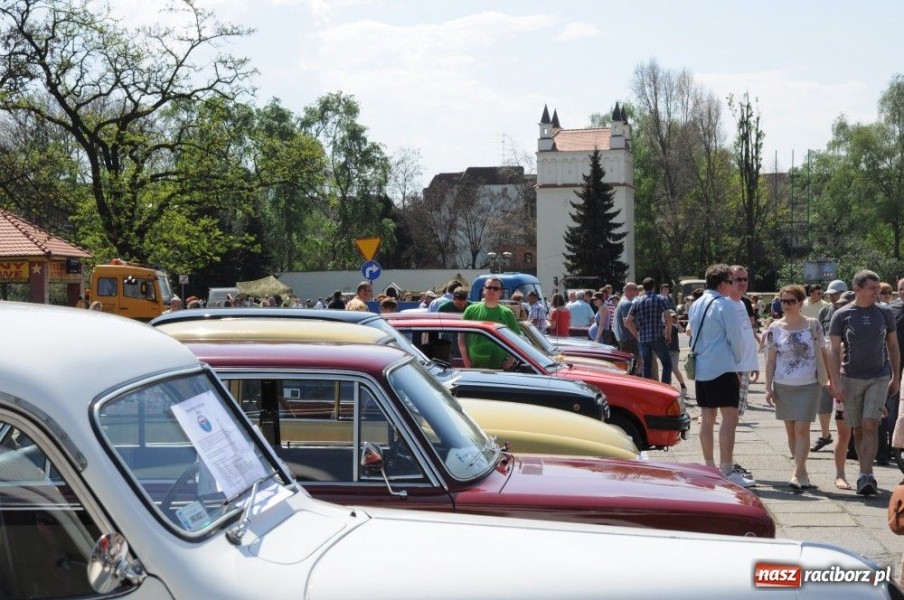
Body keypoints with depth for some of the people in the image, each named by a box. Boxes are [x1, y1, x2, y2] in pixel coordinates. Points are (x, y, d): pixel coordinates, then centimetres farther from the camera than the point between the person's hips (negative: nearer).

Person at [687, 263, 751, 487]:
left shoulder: (696, 305, 14)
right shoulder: (725, 304, -9)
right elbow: (735, 337, -7)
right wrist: (738, 362, 8)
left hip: (700, 368, 8)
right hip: (722, 368, -8)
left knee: (707, 418, 10)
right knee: (730, 417, -9)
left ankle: (710, 467, 15)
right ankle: (727, 470, -14)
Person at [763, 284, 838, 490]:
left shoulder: (813, 325, -2)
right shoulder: (775, 328, 2)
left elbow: (824, 353, 5)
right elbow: (771, 359, 4)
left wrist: (832, 379, 2)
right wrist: (768, 387, 0)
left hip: (808, 386, -2)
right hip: (783, 386, 2)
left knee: (802, 429, -9)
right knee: (791, 430, 8)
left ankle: (797, 474, -8)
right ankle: (803, 473, 18)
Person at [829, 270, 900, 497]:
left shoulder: (884, 312, 4)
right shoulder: (842, 315, -1)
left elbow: (893, 346, 12)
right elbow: (835, 351, -1)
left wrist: (896, 377, 9)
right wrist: (837, 382, -7)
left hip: (879, 378, 0)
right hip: (851, 379, 0)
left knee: (870, 426, -13)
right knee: (857, 429, 6)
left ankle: (865, 476, -14)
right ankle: (866, 475, 19)